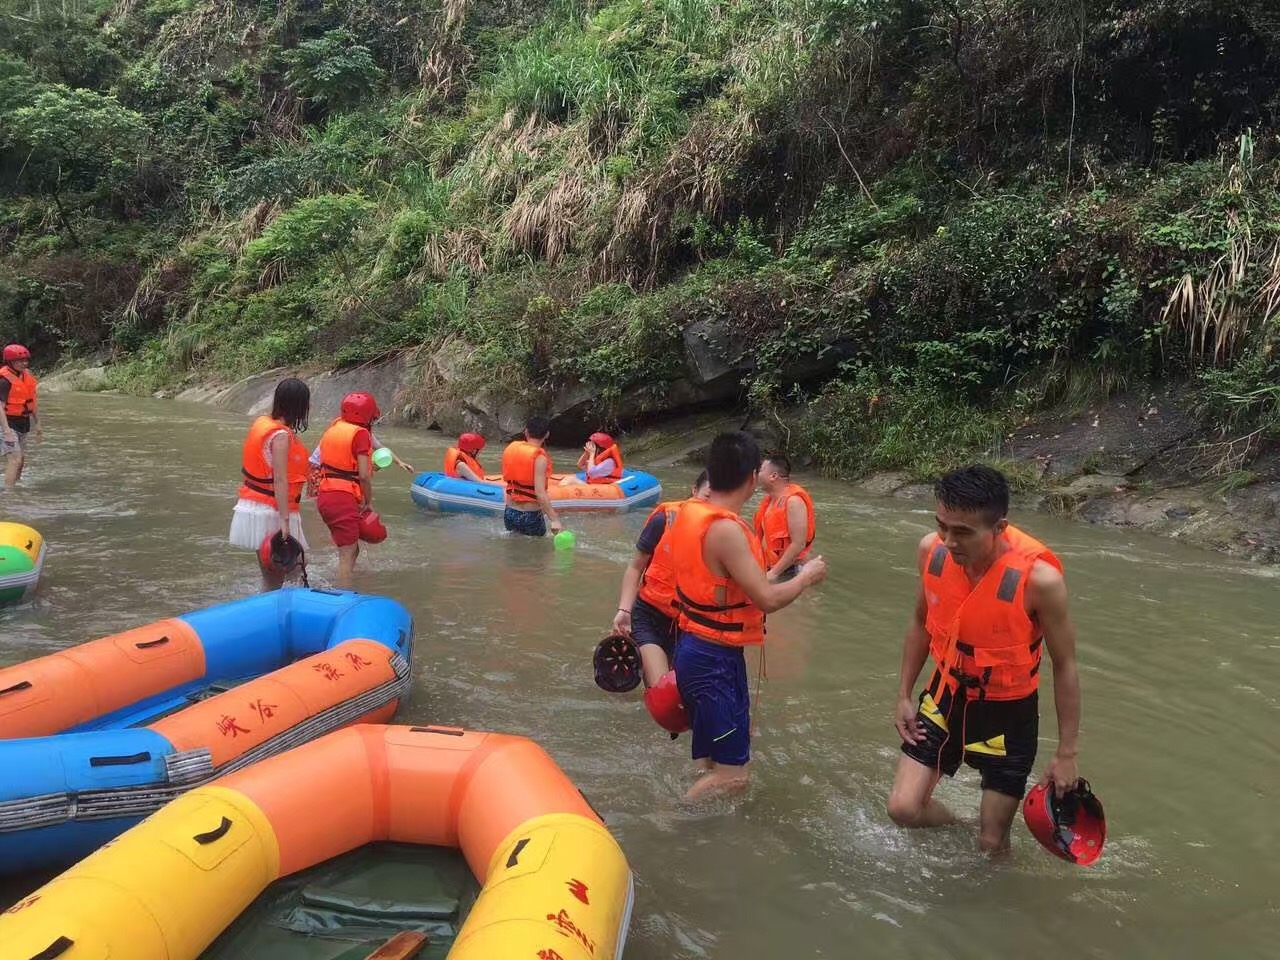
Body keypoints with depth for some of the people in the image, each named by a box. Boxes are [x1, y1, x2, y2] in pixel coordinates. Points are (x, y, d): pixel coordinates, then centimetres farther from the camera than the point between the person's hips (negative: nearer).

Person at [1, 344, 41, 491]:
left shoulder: (27, 376, 7)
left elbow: (32, 402, 18)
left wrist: (37, 424, 19)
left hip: (23, 424, 9)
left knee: (21, 459, 16)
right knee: (15, 459, -17)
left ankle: (14, 485, 29)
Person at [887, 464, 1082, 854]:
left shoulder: (1039, 577, -28)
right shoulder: (931, 551, -16)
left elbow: (1064, 666, -14)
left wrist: (1066, 753, -7)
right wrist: (904, 695, 7)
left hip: (1008, 713, -3)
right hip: (947, 697, 3)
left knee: (991, 842, 6)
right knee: (903, 809, -2)